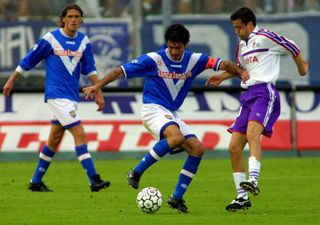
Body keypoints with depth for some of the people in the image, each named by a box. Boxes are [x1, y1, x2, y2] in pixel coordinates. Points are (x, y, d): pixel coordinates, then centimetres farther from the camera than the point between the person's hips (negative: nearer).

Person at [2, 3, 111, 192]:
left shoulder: (83, 41, 7)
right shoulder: (51, 38, -6)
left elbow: (90, 69, 12)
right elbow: (28, 61, 3)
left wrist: (98, 92, 5)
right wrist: (11, 81, 9)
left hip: (72, 96, 6)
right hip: (57, 94, -6)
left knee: (54, 139, 12)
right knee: (79, 134, -15)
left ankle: (36, 181, 23)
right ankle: (94, 180, -18)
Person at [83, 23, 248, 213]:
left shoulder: (194, 60, 2)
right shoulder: (154, 59, -11)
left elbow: (221, 64, -3)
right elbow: (122, 71, -10)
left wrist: (241, 72, -20)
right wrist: (98, 86, -18)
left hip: (173, 113, 6)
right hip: (154, 110, -6)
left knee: (197, 149, -8)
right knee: (176, 137, -34)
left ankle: (177, 198, 0)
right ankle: (137, 172, -23)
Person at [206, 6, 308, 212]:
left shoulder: (265, 37, -4)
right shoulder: (242, 45, 21)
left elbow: (292, 48, 5)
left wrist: (302, 69, 18)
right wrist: (222, 77, 31)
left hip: (265, 92, -9)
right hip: (248, 95, 9)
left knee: (252, 135, -32)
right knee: (234, 147, 1)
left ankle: (253, 181, -45)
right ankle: (242, 197, 6)